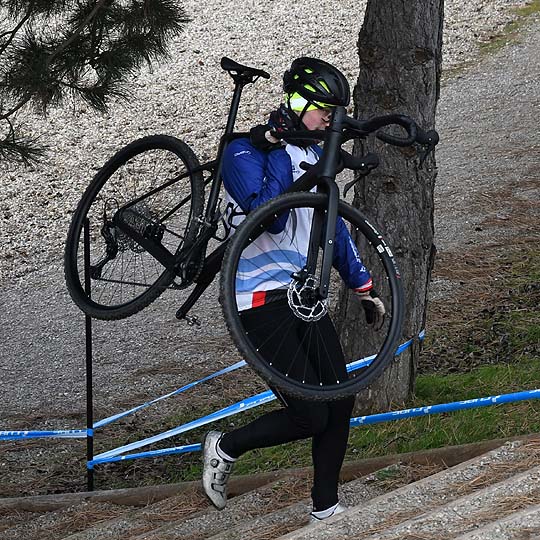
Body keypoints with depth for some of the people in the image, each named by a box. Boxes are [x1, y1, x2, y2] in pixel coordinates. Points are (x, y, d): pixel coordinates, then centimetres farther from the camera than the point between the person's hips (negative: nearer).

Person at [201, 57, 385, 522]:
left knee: (340, 402, 2)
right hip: (263, 303, -8)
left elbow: (333, 227, 22)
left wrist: (365, 289, 22)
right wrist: (280, 152, -22)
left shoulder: (314, 156, 14)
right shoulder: (244, 153, -10)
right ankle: (226, 448, 10)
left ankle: (326, 507, 14)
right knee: (310, 417, -12)